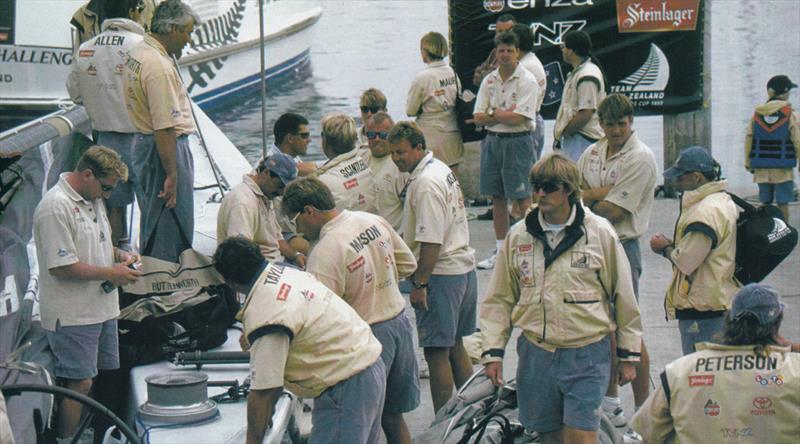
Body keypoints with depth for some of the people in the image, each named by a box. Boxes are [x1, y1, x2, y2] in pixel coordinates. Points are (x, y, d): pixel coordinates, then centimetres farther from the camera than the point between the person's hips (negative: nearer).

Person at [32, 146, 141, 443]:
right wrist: (110, 273, -16)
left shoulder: (92, 200, 13)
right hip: (72, 315, -10)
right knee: (79, 384, -8)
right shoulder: (55, 207, -19)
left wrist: (119, 255, 8)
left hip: (102, 308, 10)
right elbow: (62, 266, -23)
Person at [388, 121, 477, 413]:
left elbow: (431, 242, -23)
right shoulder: (441, 169, 14)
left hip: (440, 274, -10)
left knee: (437, 353, -5)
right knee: (454, 347, 18)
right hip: (463, 268, 10)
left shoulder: (425, 183, -18)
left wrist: (419, 284, -20)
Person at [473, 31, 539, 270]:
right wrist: (504, 115, -12)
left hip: (517, 141, -6)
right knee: (497, 197, 10)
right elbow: (478, 117, 3)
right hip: (492, 141, 6)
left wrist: (493, 112, -5)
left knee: (522, 198, -4)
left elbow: (517, 118, -18)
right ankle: (500, 249, 18)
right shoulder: (489, 81, 9)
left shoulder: (527, 81, -9)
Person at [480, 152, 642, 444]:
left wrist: (628, 354, 6)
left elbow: (623, 297, 5)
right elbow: (500, 299, 11)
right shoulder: (518, 236, 5)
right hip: (536, 356, 3)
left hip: (586, 355, -3)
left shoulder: (600, 233, -1)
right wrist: (493, 351, 4)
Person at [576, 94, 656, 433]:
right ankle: (610, 399, 28)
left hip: (621, 247, -7)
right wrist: (604, 193, -13)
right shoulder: (593, 152, 11)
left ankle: (643, 409, 4)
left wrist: (587, 196, -2)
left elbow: (614, 211, -17)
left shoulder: (640, 157, -12)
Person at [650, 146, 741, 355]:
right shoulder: (724, 200, 13)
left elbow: (686, 262, -20)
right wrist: (673, 245, 8)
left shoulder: (704, 212, -21)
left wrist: (666, 248, -2)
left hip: (701, 307, -11)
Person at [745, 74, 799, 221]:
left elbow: (748, 139, 5)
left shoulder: (756, 115, 3)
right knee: (783, 203, 1)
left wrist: (748, 162, 14)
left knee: (765, 203, 12)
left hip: (762, 169, 4)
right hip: (783, 169, -4)